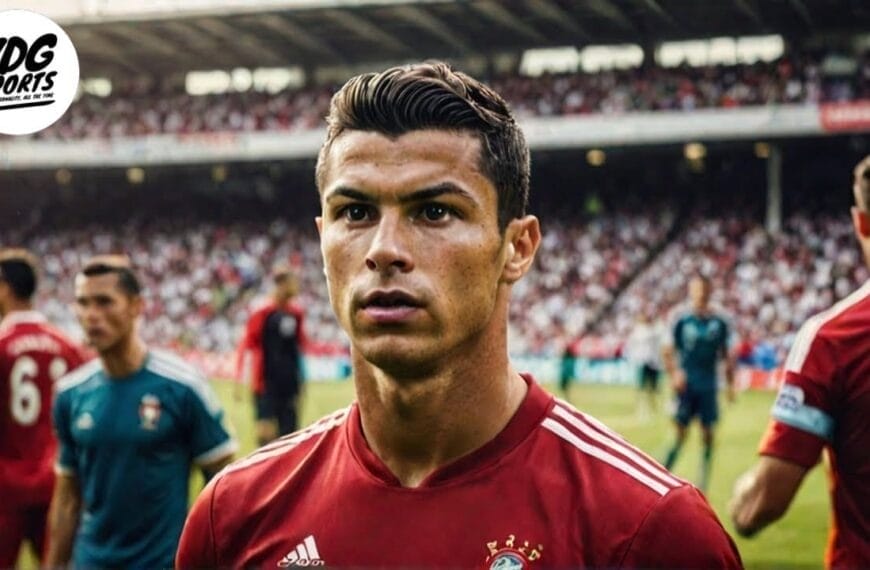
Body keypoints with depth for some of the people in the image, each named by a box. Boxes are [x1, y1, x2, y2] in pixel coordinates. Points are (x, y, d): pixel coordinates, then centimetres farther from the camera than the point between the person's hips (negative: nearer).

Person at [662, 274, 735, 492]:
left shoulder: (719, 321, 4)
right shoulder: (681, 319, -4)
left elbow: (726, 355, 11)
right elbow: (668, 351, -1)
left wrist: (730, 384, 9)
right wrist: (674, 374, -13)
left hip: (708, 386, 3)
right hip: (687, 384, -3)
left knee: (708, 435, 4)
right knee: (680, 434, -5)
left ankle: (703, 481, 14)